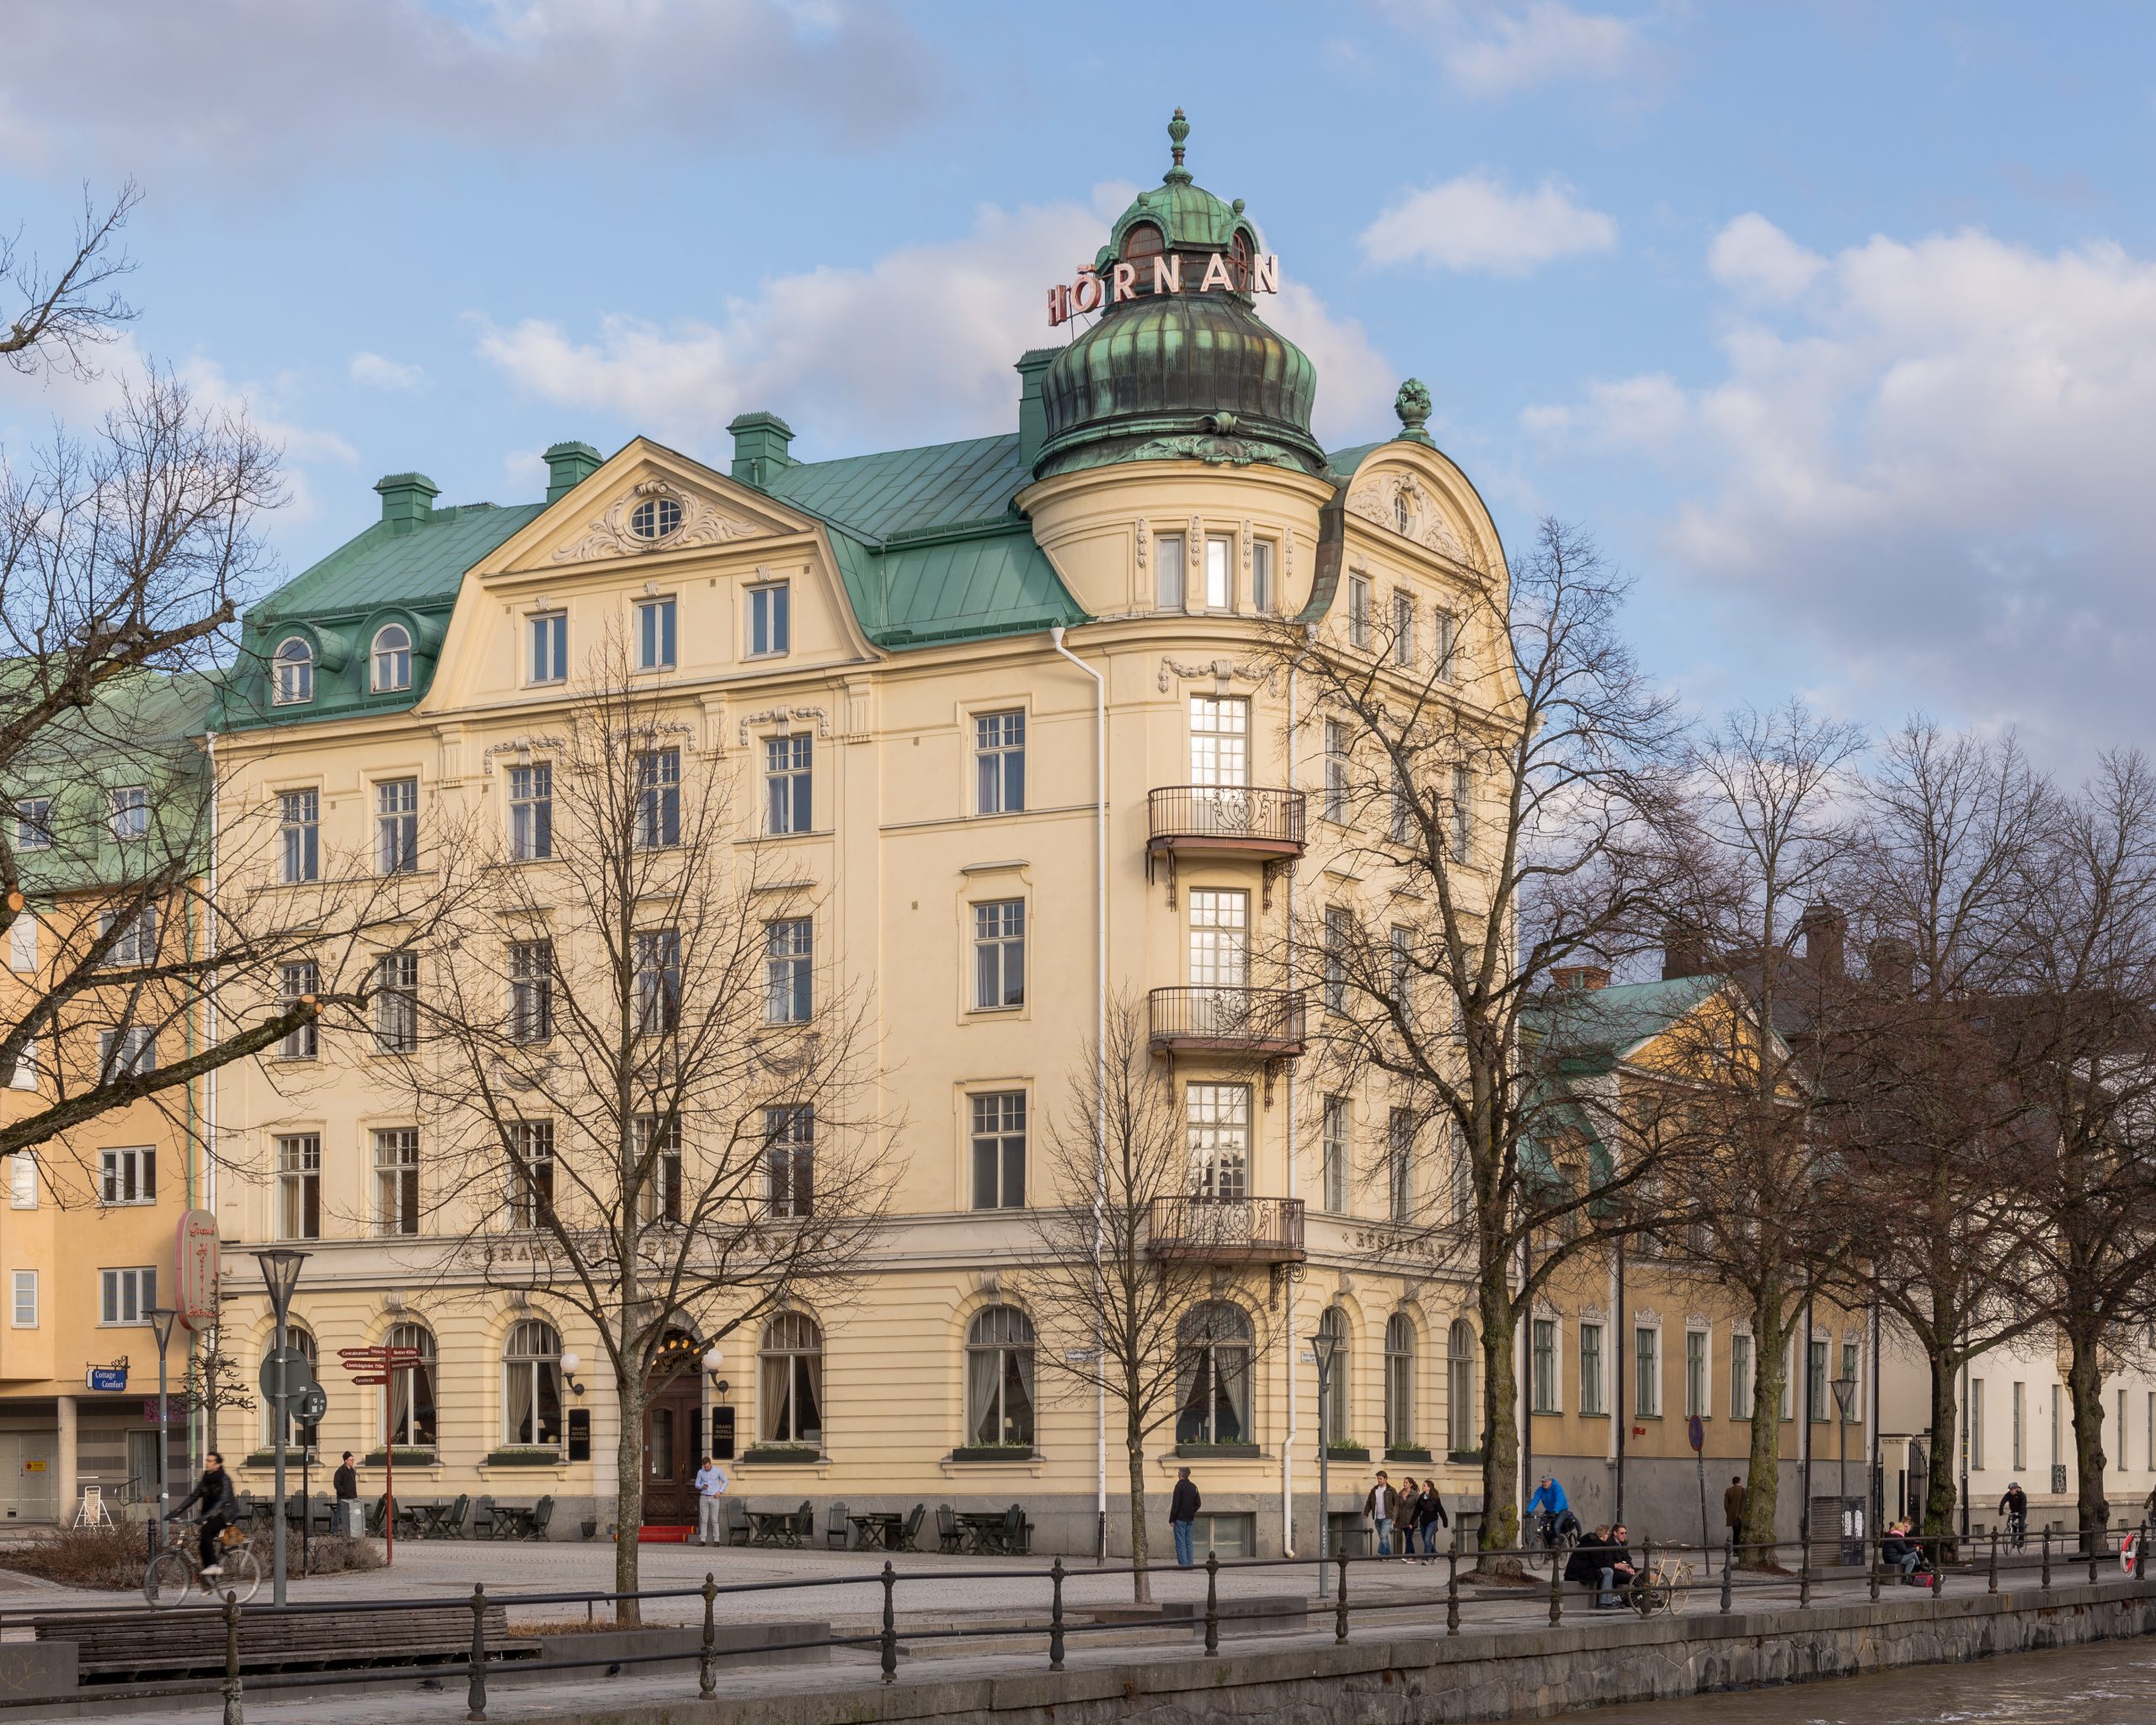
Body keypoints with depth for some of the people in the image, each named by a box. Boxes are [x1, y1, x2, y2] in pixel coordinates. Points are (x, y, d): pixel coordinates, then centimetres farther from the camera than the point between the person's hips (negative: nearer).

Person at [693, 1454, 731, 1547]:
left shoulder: (718, 1471, -2)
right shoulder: (700, 1472, 4)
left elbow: (725, 1481, 6)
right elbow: (697, 1484, 11)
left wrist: (720, 1492, -7)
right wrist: (702, 1486, -12)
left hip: (714, 1498, -2)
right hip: (704, 1497, 2)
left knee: (714, 1520, -4)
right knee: (703, 1519, -2)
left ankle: (716, 1540, 0)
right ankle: (702, 1540, -2)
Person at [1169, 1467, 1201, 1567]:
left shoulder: (1179, 1486, -12)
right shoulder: (1193, 1487, 10)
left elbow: (1175, 1504, -14)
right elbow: (1198, 1503, 14)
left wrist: (1171, 1520, -10)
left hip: (1180, 1519, -7)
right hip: (1190, 1519, 7)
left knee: (1180, 1543, -5)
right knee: (1189, 1542, 9)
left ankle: (1183, 1564, -10)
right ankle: (1190, 1564, 8)